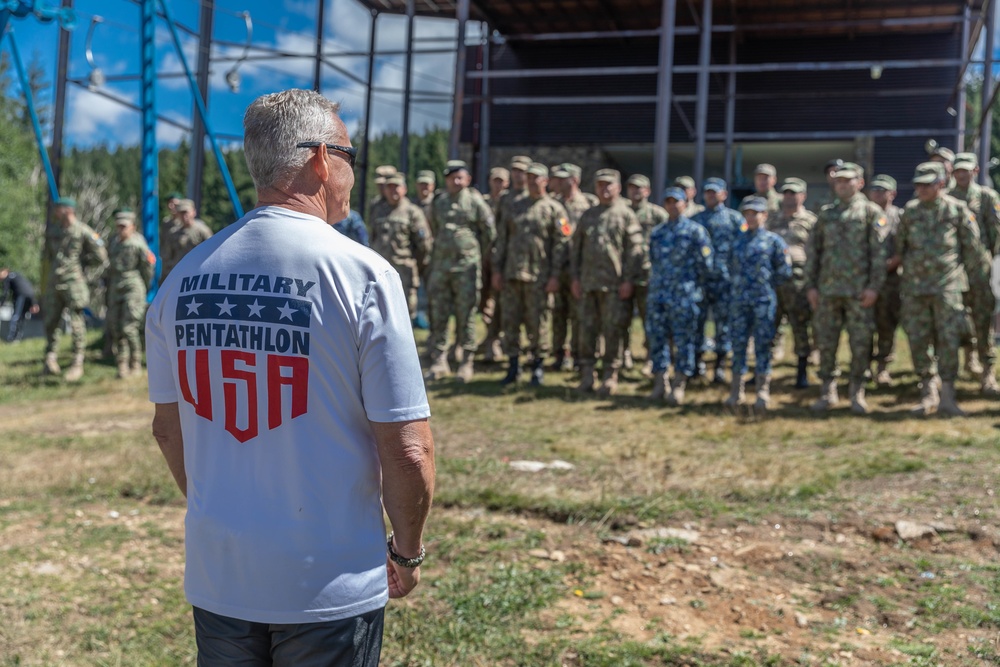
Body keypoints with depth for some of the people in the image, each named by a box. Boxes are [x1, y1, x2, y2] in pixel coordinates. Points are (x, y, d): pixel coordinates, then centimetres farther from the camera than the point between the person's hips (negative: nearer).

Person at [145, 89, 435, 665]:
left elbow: (168, 428, 9)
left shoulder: (186, 275, 0)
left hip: (216, 579, 4)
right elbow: (408, 451, -16)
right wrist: (407, 552, 1)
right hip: (331, 588, -4)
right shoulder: (362, 273, -15)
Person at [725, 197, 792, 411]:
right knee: (739, 343, 5)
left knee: (762, 345, -1)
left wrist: (767, 285, 0)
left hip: (764, 302, -4)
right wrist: (738, 286, 9)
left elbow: (785, 271, -1)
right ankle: (736, 391, 12)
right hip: (740, 301, 4)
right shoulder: (738, 242, 13)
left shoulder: (773, 240, 1)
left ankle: (763, 391, 5)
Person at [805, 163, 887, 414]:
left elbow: (879, 252, -3)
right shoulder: (825, 213, 14)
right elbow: (813, 251, 13)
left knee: (861, 343, 1)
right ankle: (828, 391, 15)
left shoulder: (871, 212, 3)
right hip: (828, 289, 3)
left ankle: (857, 393, 12)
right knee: (825, 342, 4)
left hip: (859, 290, -3)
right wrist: (810, 285, 6)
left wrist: (874, 286, -11)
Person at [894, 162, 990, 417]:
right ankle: (928, 393, 15)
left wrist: (977, 275, 9)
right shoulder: (910, 211, 9)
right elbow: (900, 243, 23)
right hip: (914, 287, 3)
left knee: (948, 341, -7)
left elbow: (973, 247, 6)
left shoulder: (957, 209, 0)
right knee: (917, 341, 3)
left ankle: (947, 396, 0)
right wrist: (900, 259, 21)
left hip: (947, 286, -3)